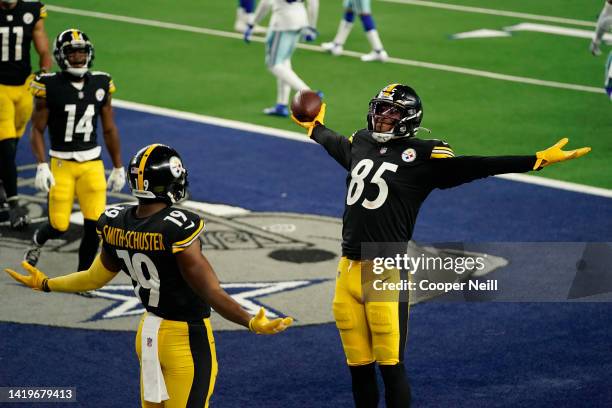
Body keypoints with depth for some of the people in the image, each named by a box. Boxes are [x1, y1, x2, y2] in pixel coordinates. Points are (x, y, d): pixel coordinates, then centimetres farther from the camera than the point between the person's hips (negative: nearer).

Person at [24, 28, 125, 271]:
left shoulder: (101, 85, 2)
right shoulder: (50, 87, -9)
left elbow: (109, 129, 10)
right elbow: (37, 130, -5)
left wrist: (118, 167, 12)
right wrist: (42, 166, -15)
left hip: (92, 162, 3)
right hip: (61, 163, -3)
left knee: (94, 224, -7)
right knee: (59, 226, 0)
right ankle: (37, 241, 35)